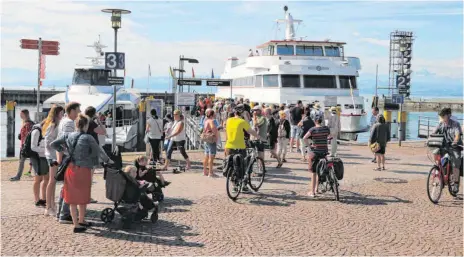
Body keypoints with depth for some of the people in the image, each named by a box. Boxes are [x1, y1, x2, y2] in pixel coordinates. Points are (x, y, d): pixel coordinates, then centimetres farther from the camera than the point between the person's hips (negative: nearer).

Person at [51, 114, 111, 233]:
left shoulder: (68, 136, 1)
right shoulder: (88, 138, -11)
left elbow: (53, 144, 4)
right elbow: (99, 151, -3)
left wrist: (62, 150, 18)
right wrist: (108, 160, 13)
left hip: (70, 169, 4)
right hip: (83, 170, -4)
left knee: (72, 198, 10)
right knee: (83, 197, 13)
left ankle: (76, 223, 15)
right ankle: (81, 220, 25)